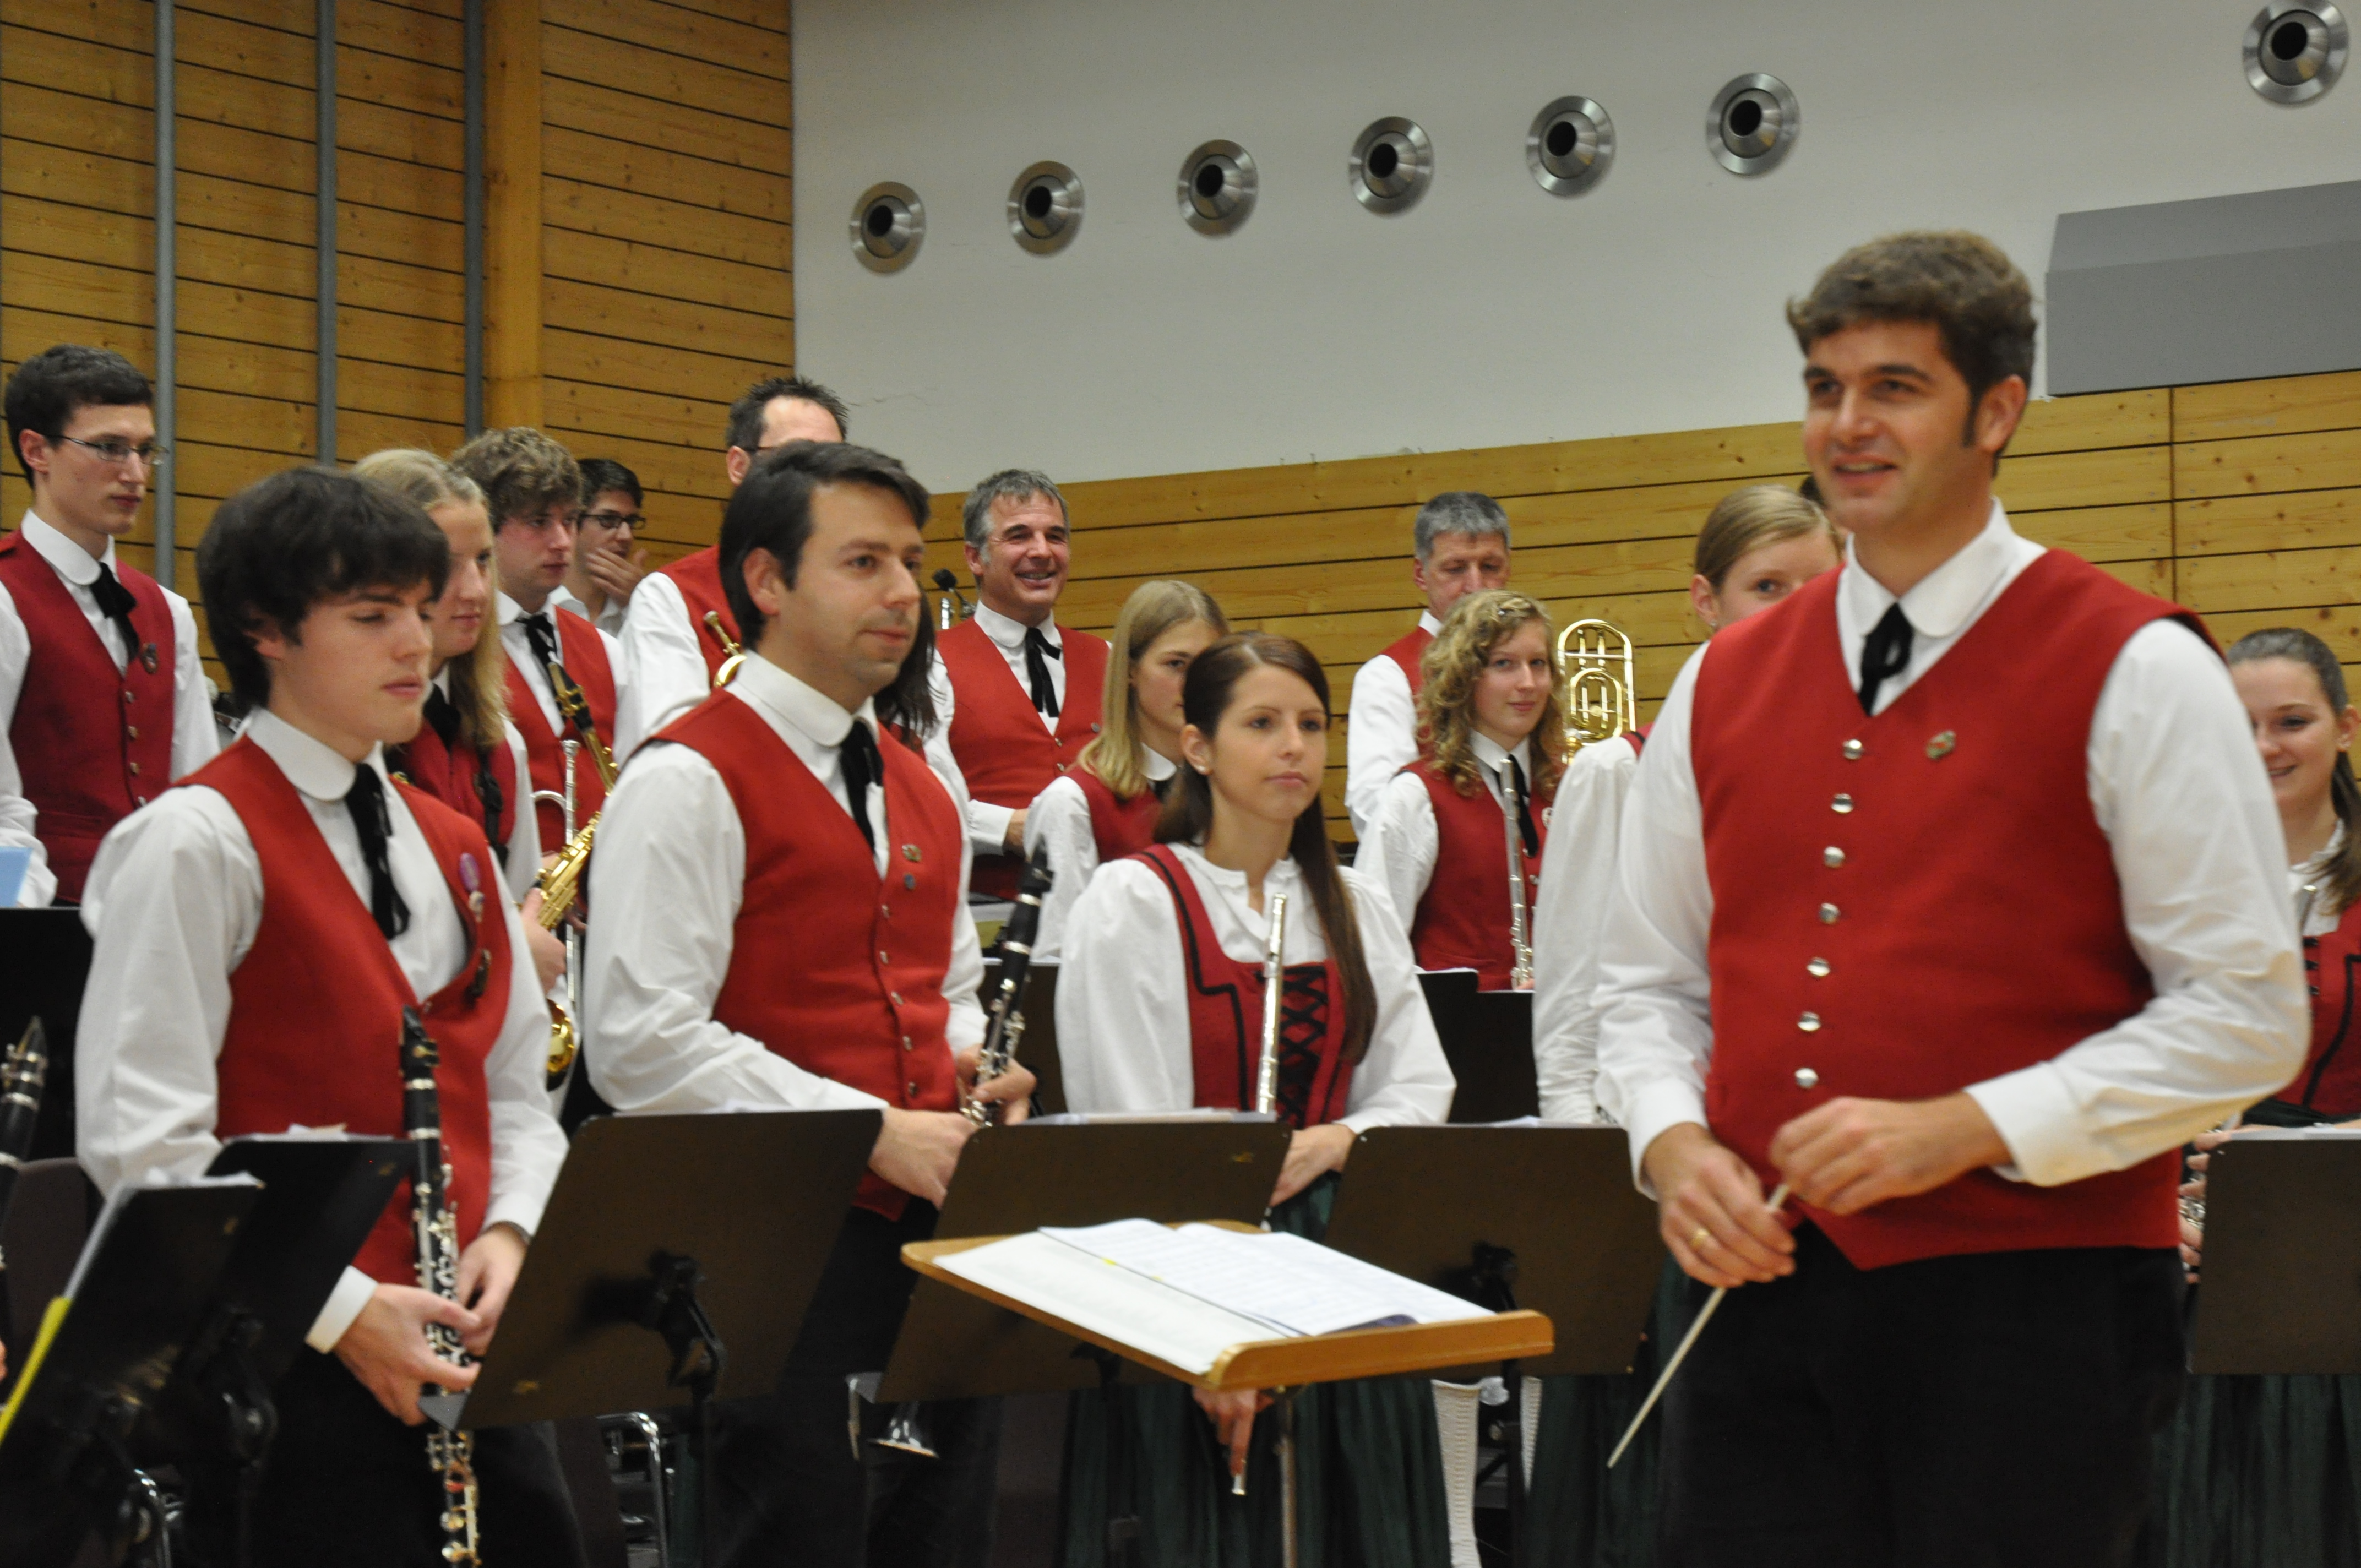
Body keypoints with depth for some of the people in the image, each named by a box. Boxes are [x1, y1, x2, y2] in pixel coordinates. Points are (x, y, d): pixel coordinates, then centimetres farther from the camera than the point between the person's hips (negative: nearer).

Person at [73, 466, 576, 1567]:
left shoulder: (452, 846, 15)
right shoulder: (197, 842, -9)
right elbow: (141, 1139, -15)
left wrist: (506, 1233, -2)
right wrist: (340, 1310, -20)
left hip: (463, 1355, 7)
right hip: (298, 1359, -7)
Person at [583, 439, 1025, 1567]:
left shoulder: (916, 785, 18)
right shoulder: (692, 782, -9)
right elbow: (643, 1044, -17)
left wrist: (972, 1076, 4)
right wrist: (872, 1130, -18)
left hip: (936, 1233, 8)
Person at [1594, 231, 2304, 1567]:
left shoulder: (2134, 674, -3)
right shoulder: (1724, 685, 12)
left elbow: (2245, 1017, -7)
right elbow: (1652, 980, 19)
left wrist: (1963, 1130, -15)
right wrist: (1672, 1141, -2)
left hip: (2030, 1300, -4)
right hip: (1764, 1294, 4)